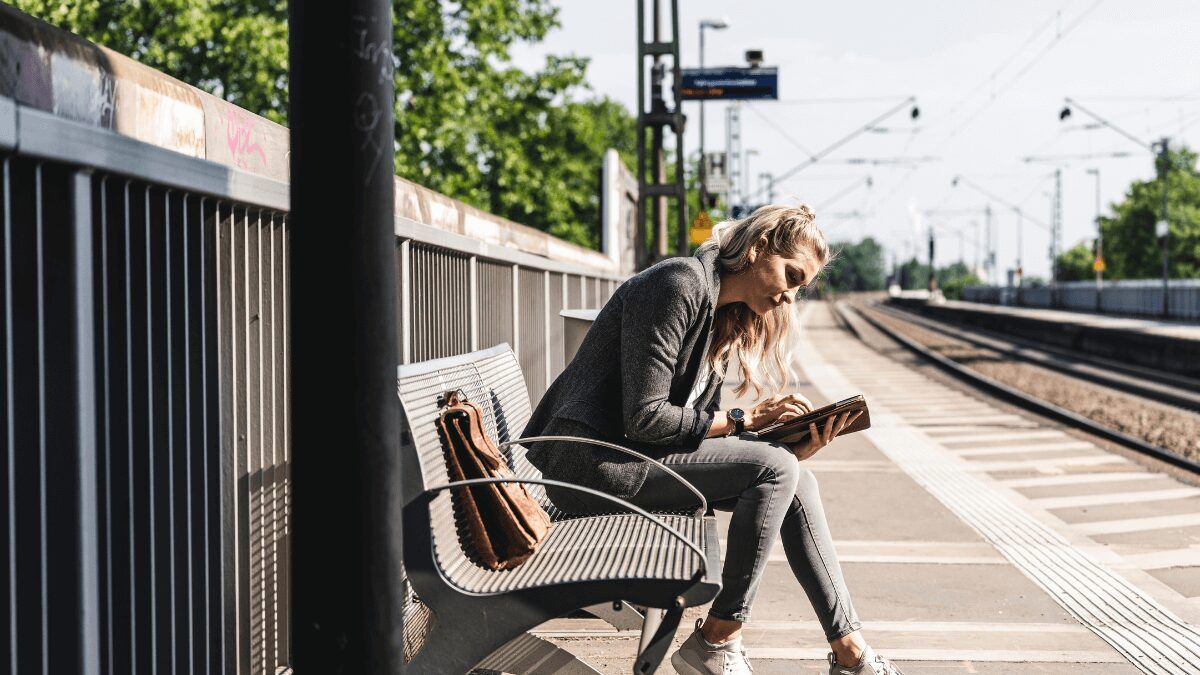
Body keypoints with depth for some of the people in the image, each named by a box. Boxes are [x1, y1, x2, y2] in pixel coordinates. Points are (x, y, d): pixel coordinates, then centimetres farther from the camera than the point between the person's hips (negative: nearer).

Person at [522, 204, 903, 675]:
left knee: (793, 477, 0)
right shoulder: (679, 285, -15)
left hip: (632, 455, 10)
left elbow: (701, 425, 9)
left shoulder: (724, 320, 16)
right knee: (775, 471, -17)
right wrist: (745, 420, -13)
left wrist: (791, 450, -4)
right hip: (589, 462, -9)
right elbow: (644, 418, -20)